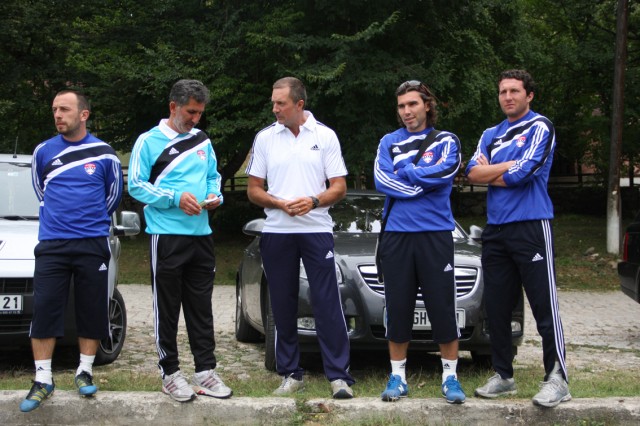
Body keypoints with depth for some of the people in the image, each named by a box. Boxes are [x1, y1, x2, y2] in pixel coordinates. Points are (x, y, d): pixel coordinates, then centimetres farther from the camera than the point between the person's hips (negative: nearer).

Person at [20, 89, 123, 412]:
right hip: (52, 244, 1)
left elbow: (114, 193, 13)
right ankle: (43, 379, 4)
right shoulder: (44, 151, 3)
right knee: (44, 310, -3)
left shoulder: (104, 154, 0)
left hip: (93, 245, -1)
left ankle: (85, 372, 18)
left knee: (92, 310, 4)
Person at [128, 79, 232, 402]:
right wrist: (176, 198, -18)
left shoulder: (203, 141, 12)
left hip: (201, 235, 5)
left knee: (201, 307, 8)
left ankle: (205, 370, 13)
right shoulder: (150, 141, -4)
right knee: (167, 308, 2)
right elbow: (136, 186, -7)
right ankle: (170, 373, 9)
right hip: (167, 235, -5)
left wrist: (214, 195, -1)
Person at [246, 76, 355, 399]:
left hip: (317, 230, -2)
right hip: (276, 232, 2)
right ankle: (291, 374, 16)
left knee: (328, 305, -6)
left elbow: (339, 187, 3)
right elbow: (253, 190, 7)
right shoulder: (265, 138, 6)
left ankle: (339, 376, -4)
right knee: (283, 307, 7)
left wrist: (314, 201, -16)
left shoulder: (325, 136, 2)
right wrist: (281, 204, -11)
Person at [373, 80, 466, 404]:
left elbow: (445, 171, -13)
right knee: (397, 308, 5)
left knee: (443, 306, -1)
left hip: (436, 234, -2)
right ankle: (397, 376, 15)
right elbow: (381, 181, -5)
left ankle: (450, 377, 9)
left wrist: (405, 174, -6)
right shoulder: (389, 142, 10)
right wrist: (424, 183, -9)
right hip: (397, 234, 2)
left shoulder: (446, 140, 6)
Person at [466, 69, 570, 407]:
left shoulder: (540, 128, -2)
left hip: (531, 227, -6)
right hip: (495, 230, 7)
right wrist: (511, 166, -8)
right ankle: (503, 375, 20)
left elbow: (521, 174, -14)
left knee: (544, 306, -7)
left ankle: (557, 379, -4)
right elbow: (473, 173, 2)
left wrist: (490, 173, 2)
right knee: (496, 307, 9)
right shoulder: (491, 135, 17)